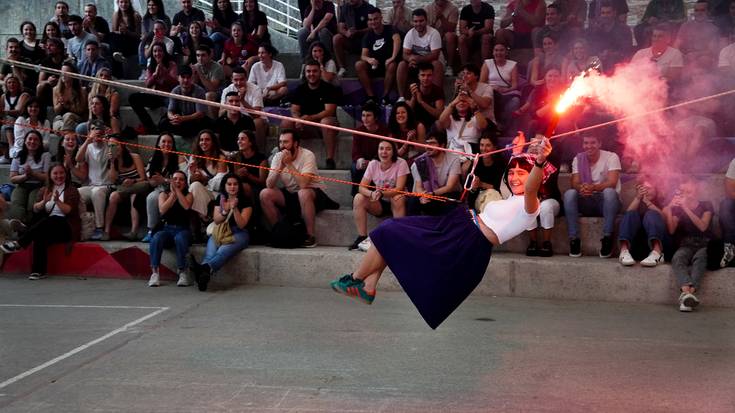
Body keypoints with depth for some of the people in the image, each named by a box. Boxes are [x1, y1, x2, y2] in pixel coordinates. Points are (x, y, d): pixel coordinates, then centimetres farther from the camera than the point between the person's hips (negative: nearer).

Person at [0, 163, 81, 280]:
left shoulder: (72, 191, 6)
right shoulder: (45, 190, 18)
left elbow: (68, 211, -8)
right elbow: (35, 209, 4)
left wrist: (57, 201, -24)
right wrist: (44, 202, -16)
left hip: (67, 228, -3)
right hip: (47, 227, 3)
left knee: (50, 220, -36)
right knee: (40, 236, -33)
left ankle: (19, 244, -35)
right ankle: (38, 271, -37)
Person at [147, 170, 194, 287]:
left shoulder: (188, 195, 12)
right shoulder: (164, 194, 13)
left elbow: (186, 206, -12)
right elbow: (162, 210, -7)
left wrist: (178, 191, -4)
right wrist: (173, 193, -3)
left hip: (182, 229, -1)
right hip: (166, 228, 1)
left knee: (180, 238, -37)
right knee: (156, 238, -33)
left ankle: (182, 272, -32)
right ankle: (155, 272, -33)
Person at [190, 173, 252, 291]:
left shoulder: (245, 200, 0)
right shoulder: (220, 198, 13)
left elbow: (241, 224, -8)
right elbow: (216, 221, 7)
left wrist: (234, 208, -21)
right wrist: (225, 211, -13)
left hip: (239, 233, -3)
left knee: (225, 249, -38)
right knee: (211, 245, -34)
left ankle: (205, 268, -67)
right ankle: (204, 272, -63)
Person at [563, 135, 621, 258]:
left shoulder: (611, 157, -5)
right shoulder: (578, 159, 6)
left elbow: (612, 183, -19)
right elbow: (575, 183, -6)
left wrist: (593, 187, -39)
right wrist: (581, 188, -32)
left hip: (606, 202, -3)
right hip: (586, 203, 3)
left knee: (609, 191, -36)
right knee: (569, 193, -26)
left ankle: (607, 238, -29)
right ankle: (574, 239, -27)